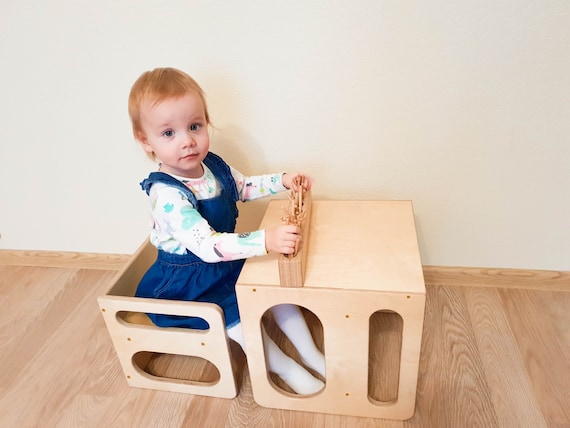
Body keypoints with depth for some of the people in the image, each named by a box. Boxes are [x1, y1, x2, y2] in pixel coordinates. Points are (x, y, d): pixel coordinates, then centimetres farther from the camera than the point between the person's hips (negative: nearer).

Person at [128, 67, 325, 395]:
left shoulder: (213, 164, -7)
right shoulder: (166, 194, -32)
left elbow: (244, 186, 14)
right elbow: (208, 246, -39)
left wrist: (283, 181, 1)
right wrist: (266, 241, -49)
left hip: (227, 262, 7)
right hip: (189, 281, -7)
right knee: (237, 315, -18)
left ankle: (310, 352, 18)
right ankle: (284, 367, 9)